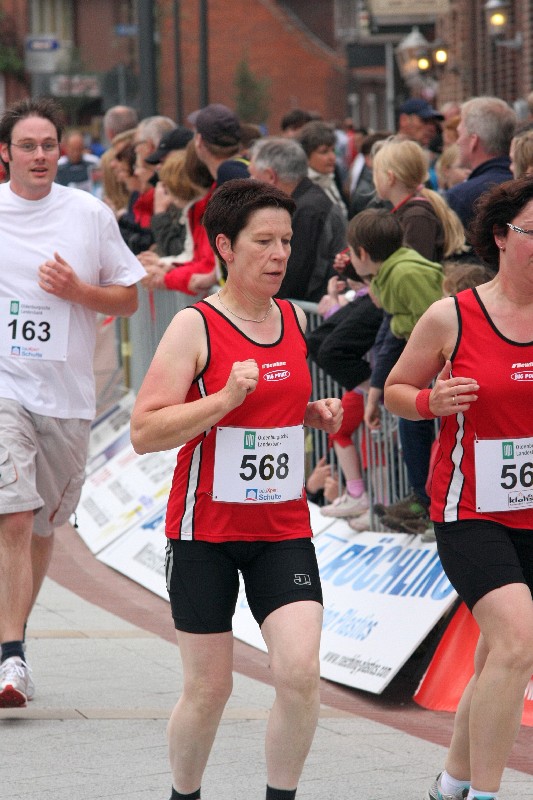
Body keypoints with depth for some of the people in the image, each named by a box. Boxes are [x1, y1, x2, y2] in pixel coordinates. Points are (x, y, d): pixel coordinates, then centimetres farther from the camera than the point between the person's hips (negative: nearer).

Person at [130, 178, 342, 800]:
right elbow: (144, 433, -16)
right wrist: (226, 398, -26)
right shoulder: (194, 327, -11)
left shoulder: (294, 319, 7)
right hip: (205, 531, -4)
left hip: (283, 527, 4)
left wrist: (315, 414, 4)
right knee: (209, 688, 4)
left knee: (300, 672, -13)